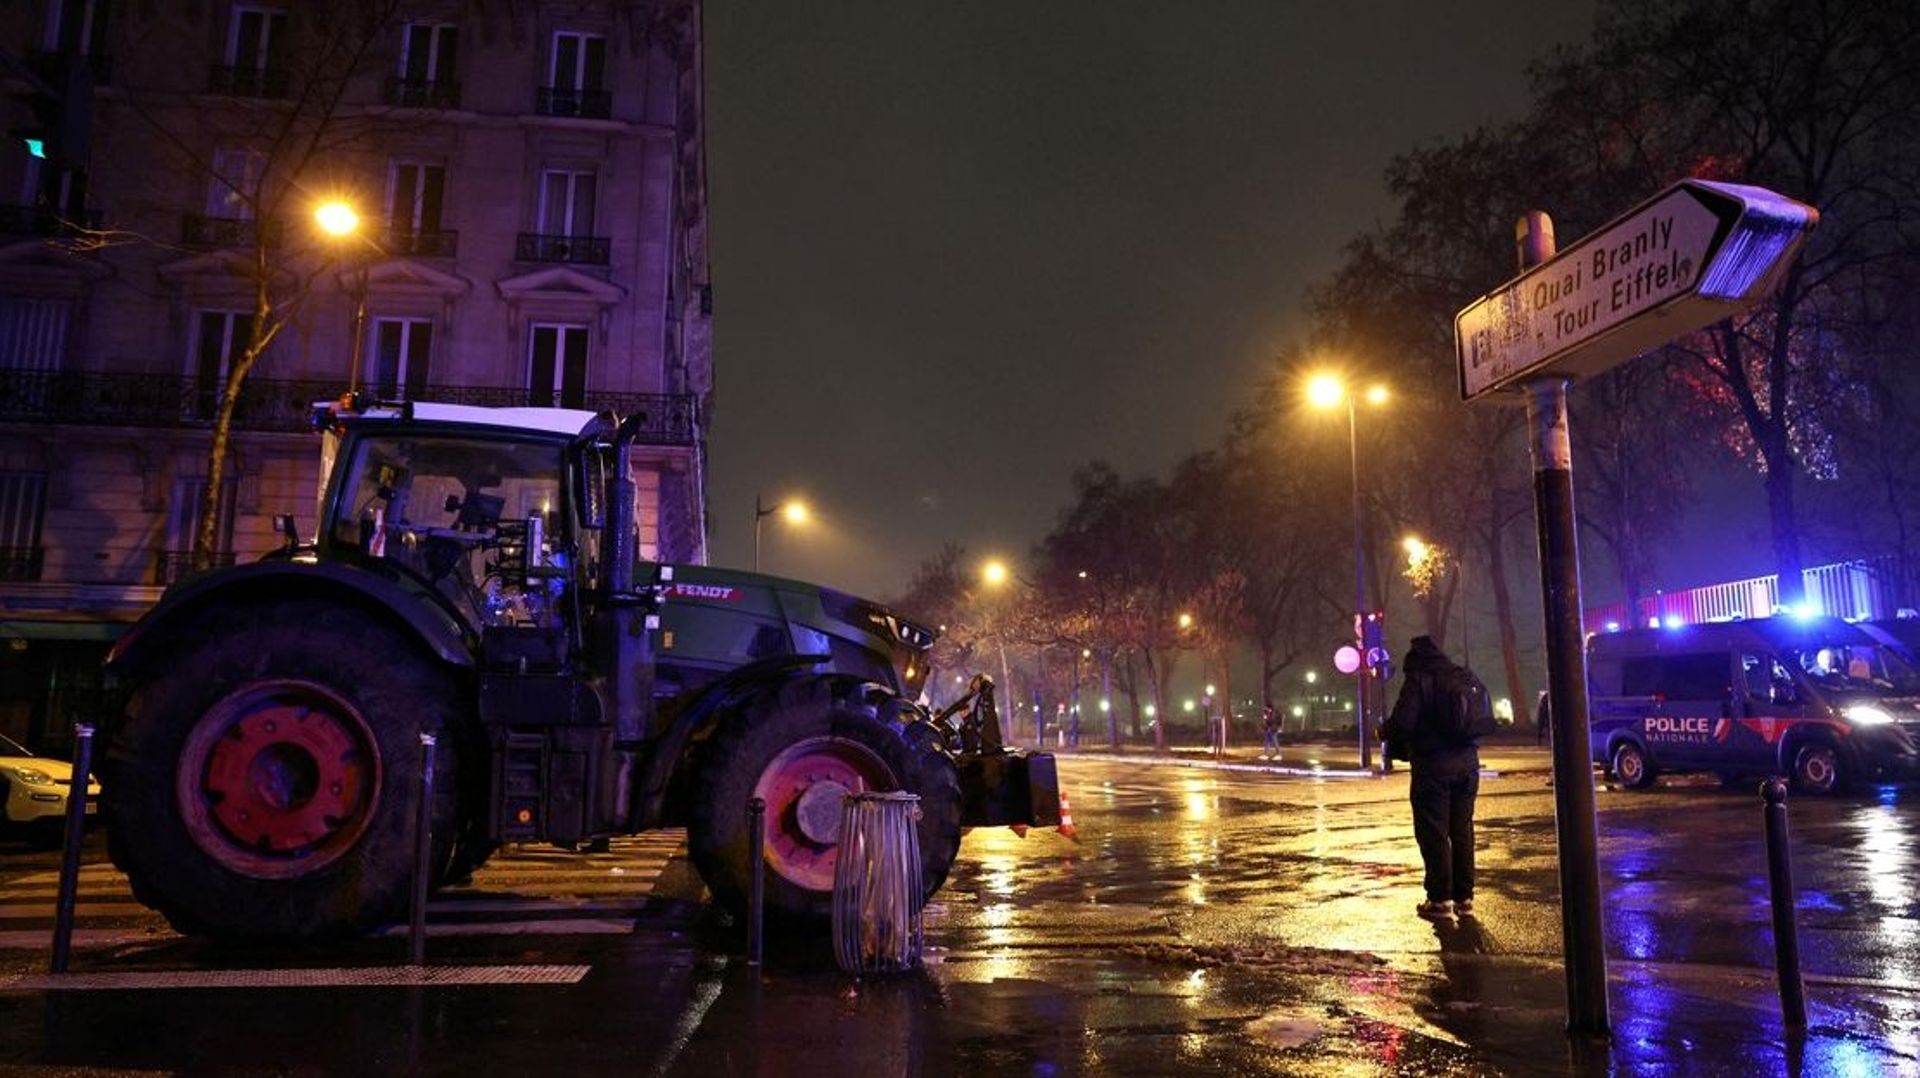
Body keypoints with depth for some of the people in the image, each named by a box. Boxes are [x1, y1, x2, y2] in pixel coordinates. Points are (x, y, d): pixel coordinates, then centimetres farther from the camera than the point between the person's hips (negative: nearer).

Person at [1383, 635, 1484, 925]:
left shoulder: (1418, 680, -10)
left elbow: (1402, 723, -18)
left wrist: (1398, 747, 2)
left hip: (1432, 764, -7)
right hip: (1467, 763, 7)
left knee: (1433, 833, 0)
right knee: (1462, 831, 13)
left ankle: (1441, 900, 0)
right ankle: (1464, 897, 19)